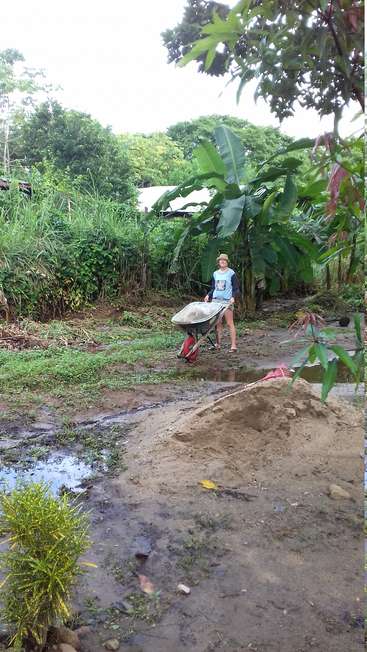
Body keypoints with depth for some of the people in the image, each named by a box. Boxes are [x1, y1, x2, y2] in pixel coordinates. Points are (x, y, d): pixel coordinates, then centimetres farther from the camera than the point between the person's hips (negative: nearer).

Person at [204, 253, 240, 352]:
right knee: (217, 323, 5)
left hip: (227, 300, -5)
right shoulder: (215, 274, 14)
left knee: (229, 323, -6)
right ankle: (218, 344, 12)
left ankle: (233, 345, -5)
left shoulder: (231, 274, 0)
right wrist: (208, 295, 4)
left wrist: (233, 297, -17)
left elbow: (236, 289, 0)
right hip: (216, 299, 5)